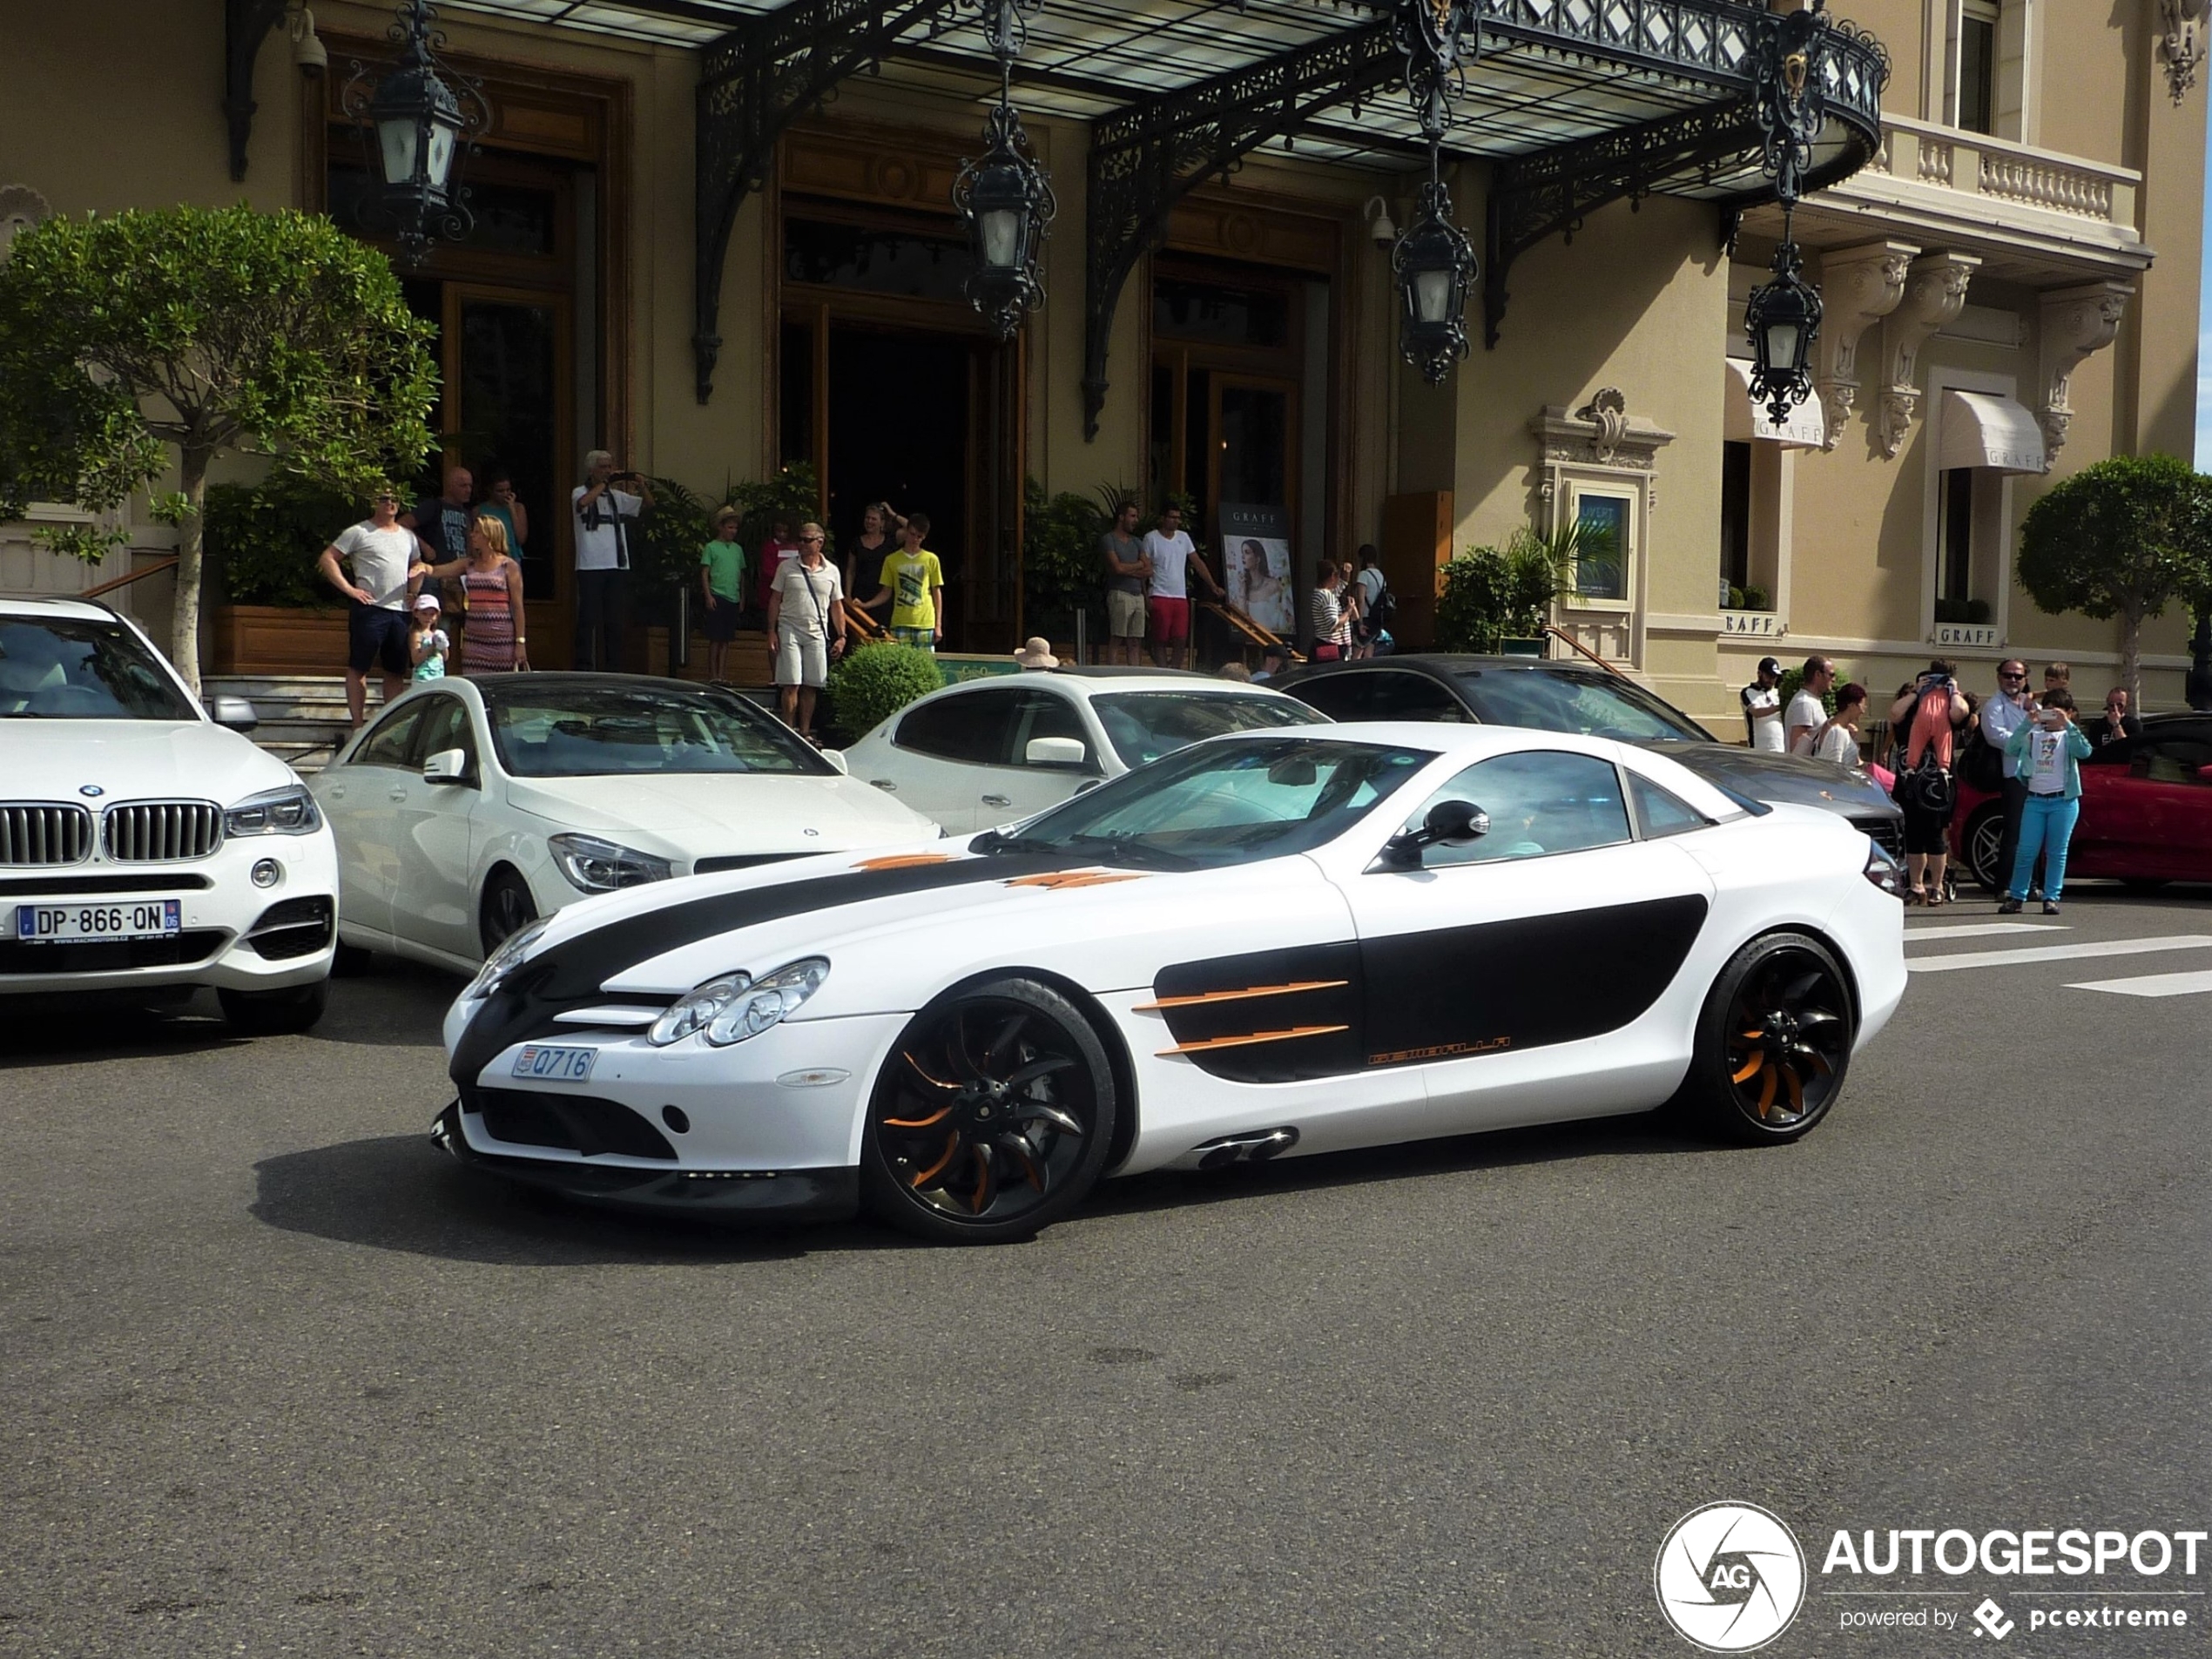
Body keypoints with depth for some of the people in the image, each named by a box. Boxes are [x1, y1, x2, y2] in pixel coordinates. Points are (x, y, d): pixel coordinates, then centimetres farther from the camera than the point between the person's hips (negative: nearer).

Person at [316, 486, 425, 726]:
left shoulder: (408, 536, 17)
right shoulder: (359, 532, 0)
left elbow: (417, 567, 31)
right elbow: (327, 559, -3)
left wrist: (414, 591, 12)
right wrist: (349, 588, -10)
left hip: (401, 610, 5)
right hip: (370, 608, -5)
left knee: (396, 670, 8)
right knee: (358, 668, -2)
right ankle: (358, 724, 0)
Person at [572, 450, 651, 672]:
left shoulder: (617, 496, 15)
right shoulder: (580, 492, 1)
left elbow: (648, 505, 14)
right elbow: (583, 502, -23)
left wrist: (642, 485, -4)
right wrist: (604, 483, -15)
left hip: (618, 565, 5)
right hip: (590, 566, -5)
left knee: (616, 620, 6)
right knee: (588, 618, -5)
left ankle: (614, 668, 11)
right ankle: (584, 666, -2)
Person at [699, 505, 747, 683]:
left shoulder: (738, 549, 14)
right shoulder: (711, 547, 0)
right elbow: (704, 573, -3)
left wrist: (742, 597, 15)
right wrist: (708, 596, -11)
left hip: (733, 598, 5)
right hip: (717, 596, -5)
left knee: (726, 639, 6)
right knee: (715, 638, -3)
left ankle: (722, 674, 9)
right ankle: (712, 674, 2)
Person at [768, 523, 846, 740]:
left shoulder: (831, 572, 7)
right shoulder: (787, 568, 2)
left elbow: (836, 606, 11)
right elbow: (775, 600, 5)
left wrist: (841, 636, 5)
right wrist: (772, 630, -2)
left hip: (817, 634, 2)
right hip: (790, 631, -2)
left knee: (811, 687, 5)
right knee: (791, 685, -6)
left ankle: (805, 732, 13)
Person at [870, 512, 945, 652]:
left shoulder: (931, 560, 6)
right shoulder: (892, 560, 8)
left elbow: (937, 593, 8)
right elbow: (886, 593, 11)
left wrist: (938, 625, 4)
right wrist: (865, 605, -5)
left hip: (925, 624, -1)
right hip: (900, 624, 1)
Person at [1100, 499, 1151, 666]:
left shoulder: (1136, 542, 20)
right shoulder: (1108, 540, 0)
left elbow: (1148, 571, 11)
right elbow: (1117, 567, -12)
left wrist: (1128, 569, -5)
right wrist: (1139, 565, 3)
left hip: (1138, 595, 7)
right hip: (1120, 594, -7)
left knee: (1135, 642, 4)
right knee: (1116, 640, -9)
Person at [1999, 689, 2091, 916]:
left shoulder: (2070, 736, 6)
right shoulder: (2033, 734, 10)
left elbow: (2084, 752, -15)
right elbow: (2011, 749, -7)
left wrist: (2067, 724, -20)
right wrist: (2028, 723, -14)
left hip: (2063, 801, -1)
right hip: (2035, 800, 1)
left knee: (2056, 852, 2)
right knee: (2026, 851, -1)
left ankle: (2051, 898, 7)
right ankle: (2015, 897, 4)